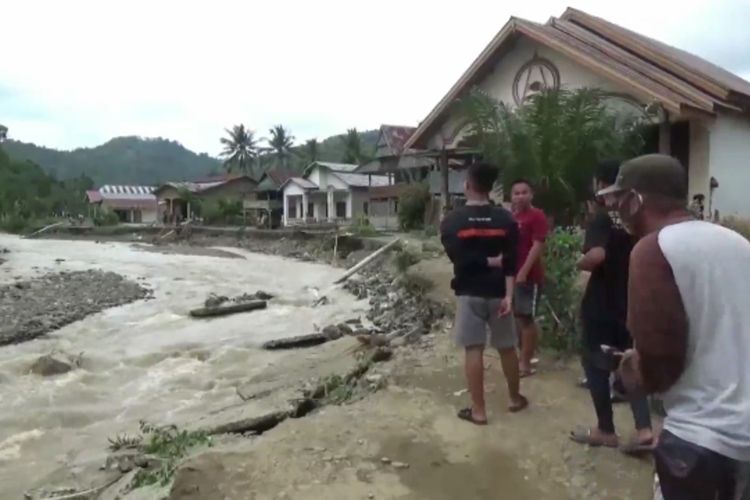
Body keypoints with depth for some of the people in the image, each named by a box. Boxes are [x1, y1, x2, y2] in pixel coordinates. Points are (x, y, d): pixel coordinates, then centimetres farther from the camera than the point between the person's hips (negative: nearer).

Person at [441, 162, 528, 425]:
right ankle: (515, 398, 31)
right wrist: (509, 295, -12)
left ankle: (478, 410, 9)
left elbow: (458, 257, -14)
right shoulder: (505, 219, -1)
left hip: (469, 293, -2)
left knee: (473, 350, 3)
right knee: (507, 347, 15)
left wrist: (487, 262, -5)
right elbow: (511, 261, -9)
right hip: (498, 292, 2)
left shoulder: (452, 221, -6)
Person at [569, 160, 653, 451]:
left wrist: (580, 263, -11)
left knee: (596, 365, 8)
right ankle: (644, 430, 8)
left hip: (602, 305, -7)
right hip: (632, 302, 7)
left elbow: (596, 256, -30)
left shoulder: (603, 216, -15)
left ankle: (605, 431, 19)